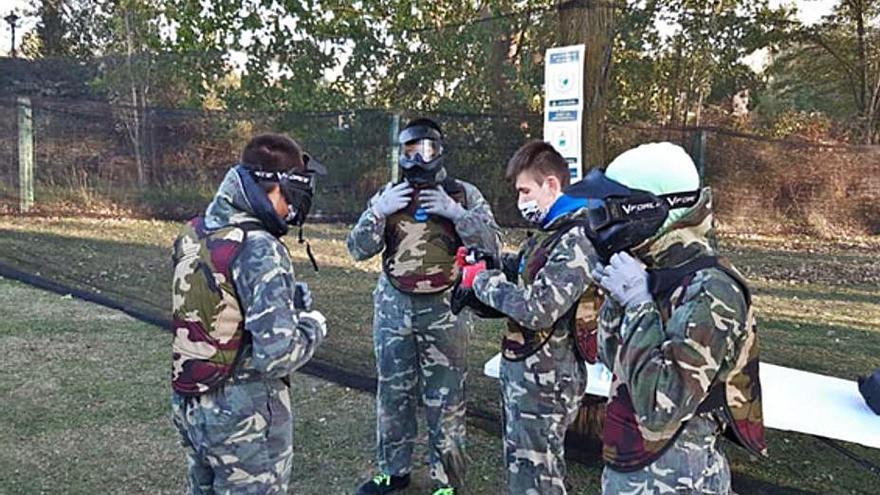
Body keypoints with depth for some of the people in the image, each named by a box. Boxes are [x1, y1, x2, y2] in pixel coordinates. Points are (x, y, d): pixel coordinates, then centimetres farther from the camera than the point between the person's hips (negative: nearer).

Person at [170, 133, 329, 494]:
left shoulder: (192, 234, 0)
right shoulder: (258, 249, -25)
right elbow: (276, 354, -28)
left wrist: (285, 298, 5)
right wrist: (312, 325, -9)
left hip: (189, 405, 7)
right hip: (244, 415, -7)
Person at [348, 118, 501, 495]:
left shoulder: (464, 195, 1)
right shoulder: (388, 196, 8)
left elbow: (493, 246, -7)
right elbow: (359, 249, 2)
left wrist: (456, 213, -18)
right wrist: (378, 212, -14)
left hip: (445, 309, -3)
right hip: (394, 307, 3)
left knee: (445, 398, 4)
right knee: (392, 393, 13)